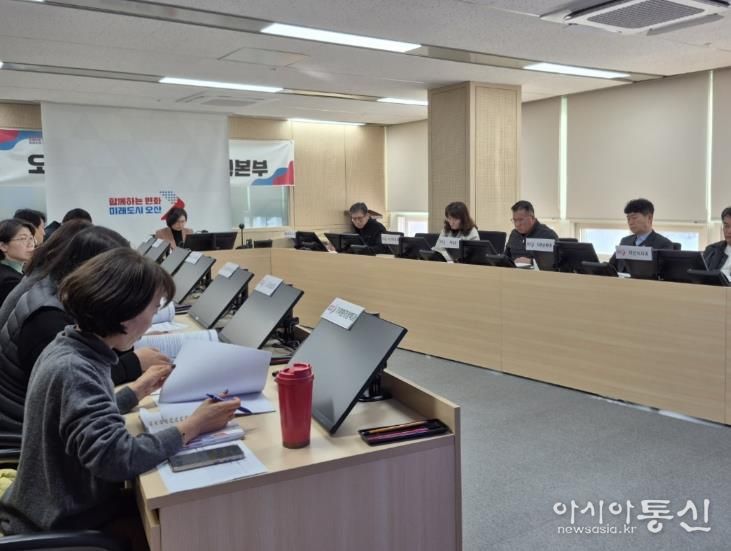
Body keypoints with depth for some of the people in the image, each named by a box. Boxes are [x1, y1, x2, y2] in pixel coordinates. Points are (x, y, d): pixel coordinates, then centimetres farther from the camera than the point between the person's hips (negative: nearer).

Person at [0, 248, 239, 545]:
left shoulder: (68, 347, 0)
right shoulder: (73, 370, -29)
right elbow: (116, 459, -35)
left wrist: (137, 390, 12)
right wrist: (193, 426, -28)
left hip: (65, 508, 8)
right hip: (68, 526, -8)